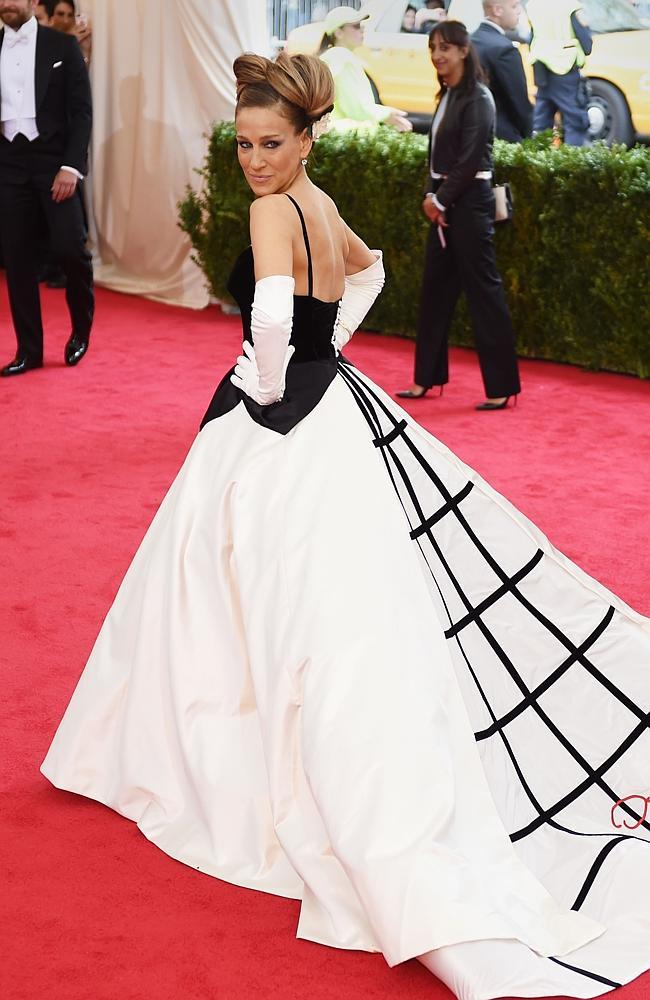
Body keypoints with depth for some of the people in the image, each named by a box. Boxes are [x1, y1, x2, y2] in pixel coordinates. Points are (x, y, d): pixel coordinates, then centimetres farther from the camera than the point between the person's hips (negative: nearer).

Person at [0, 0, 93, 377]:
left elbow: (82, 111, -3)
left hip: (54, 160, -3)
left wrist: (71, 166, -13)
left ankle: (81, 330, 14)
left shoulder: (62, 46, 2)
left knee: (70, 247, -11)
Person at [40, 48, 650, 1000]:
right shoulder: (320, 204, 9)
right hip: (332, 405, 9)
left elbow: (273, 314, -35)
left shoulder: (274, 209, -18)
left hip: (286, 436, -9)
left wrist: (268, 385, -17)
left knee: (342, 633, -6)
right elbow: (368, 269, 30)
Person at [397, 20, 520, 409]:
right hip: (444, 203, 9)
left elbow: (469, 159, -16)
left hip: (469, 202, -9)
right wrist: (431, 196, 1)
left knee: (483, 290, -6)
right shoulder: (447, 95, 14)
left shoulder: (477, 97, -12)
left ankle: (501, 387, -2)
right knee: (436, 290, 12)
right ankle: (426, 379, 20)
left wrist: (442, 200, -10)